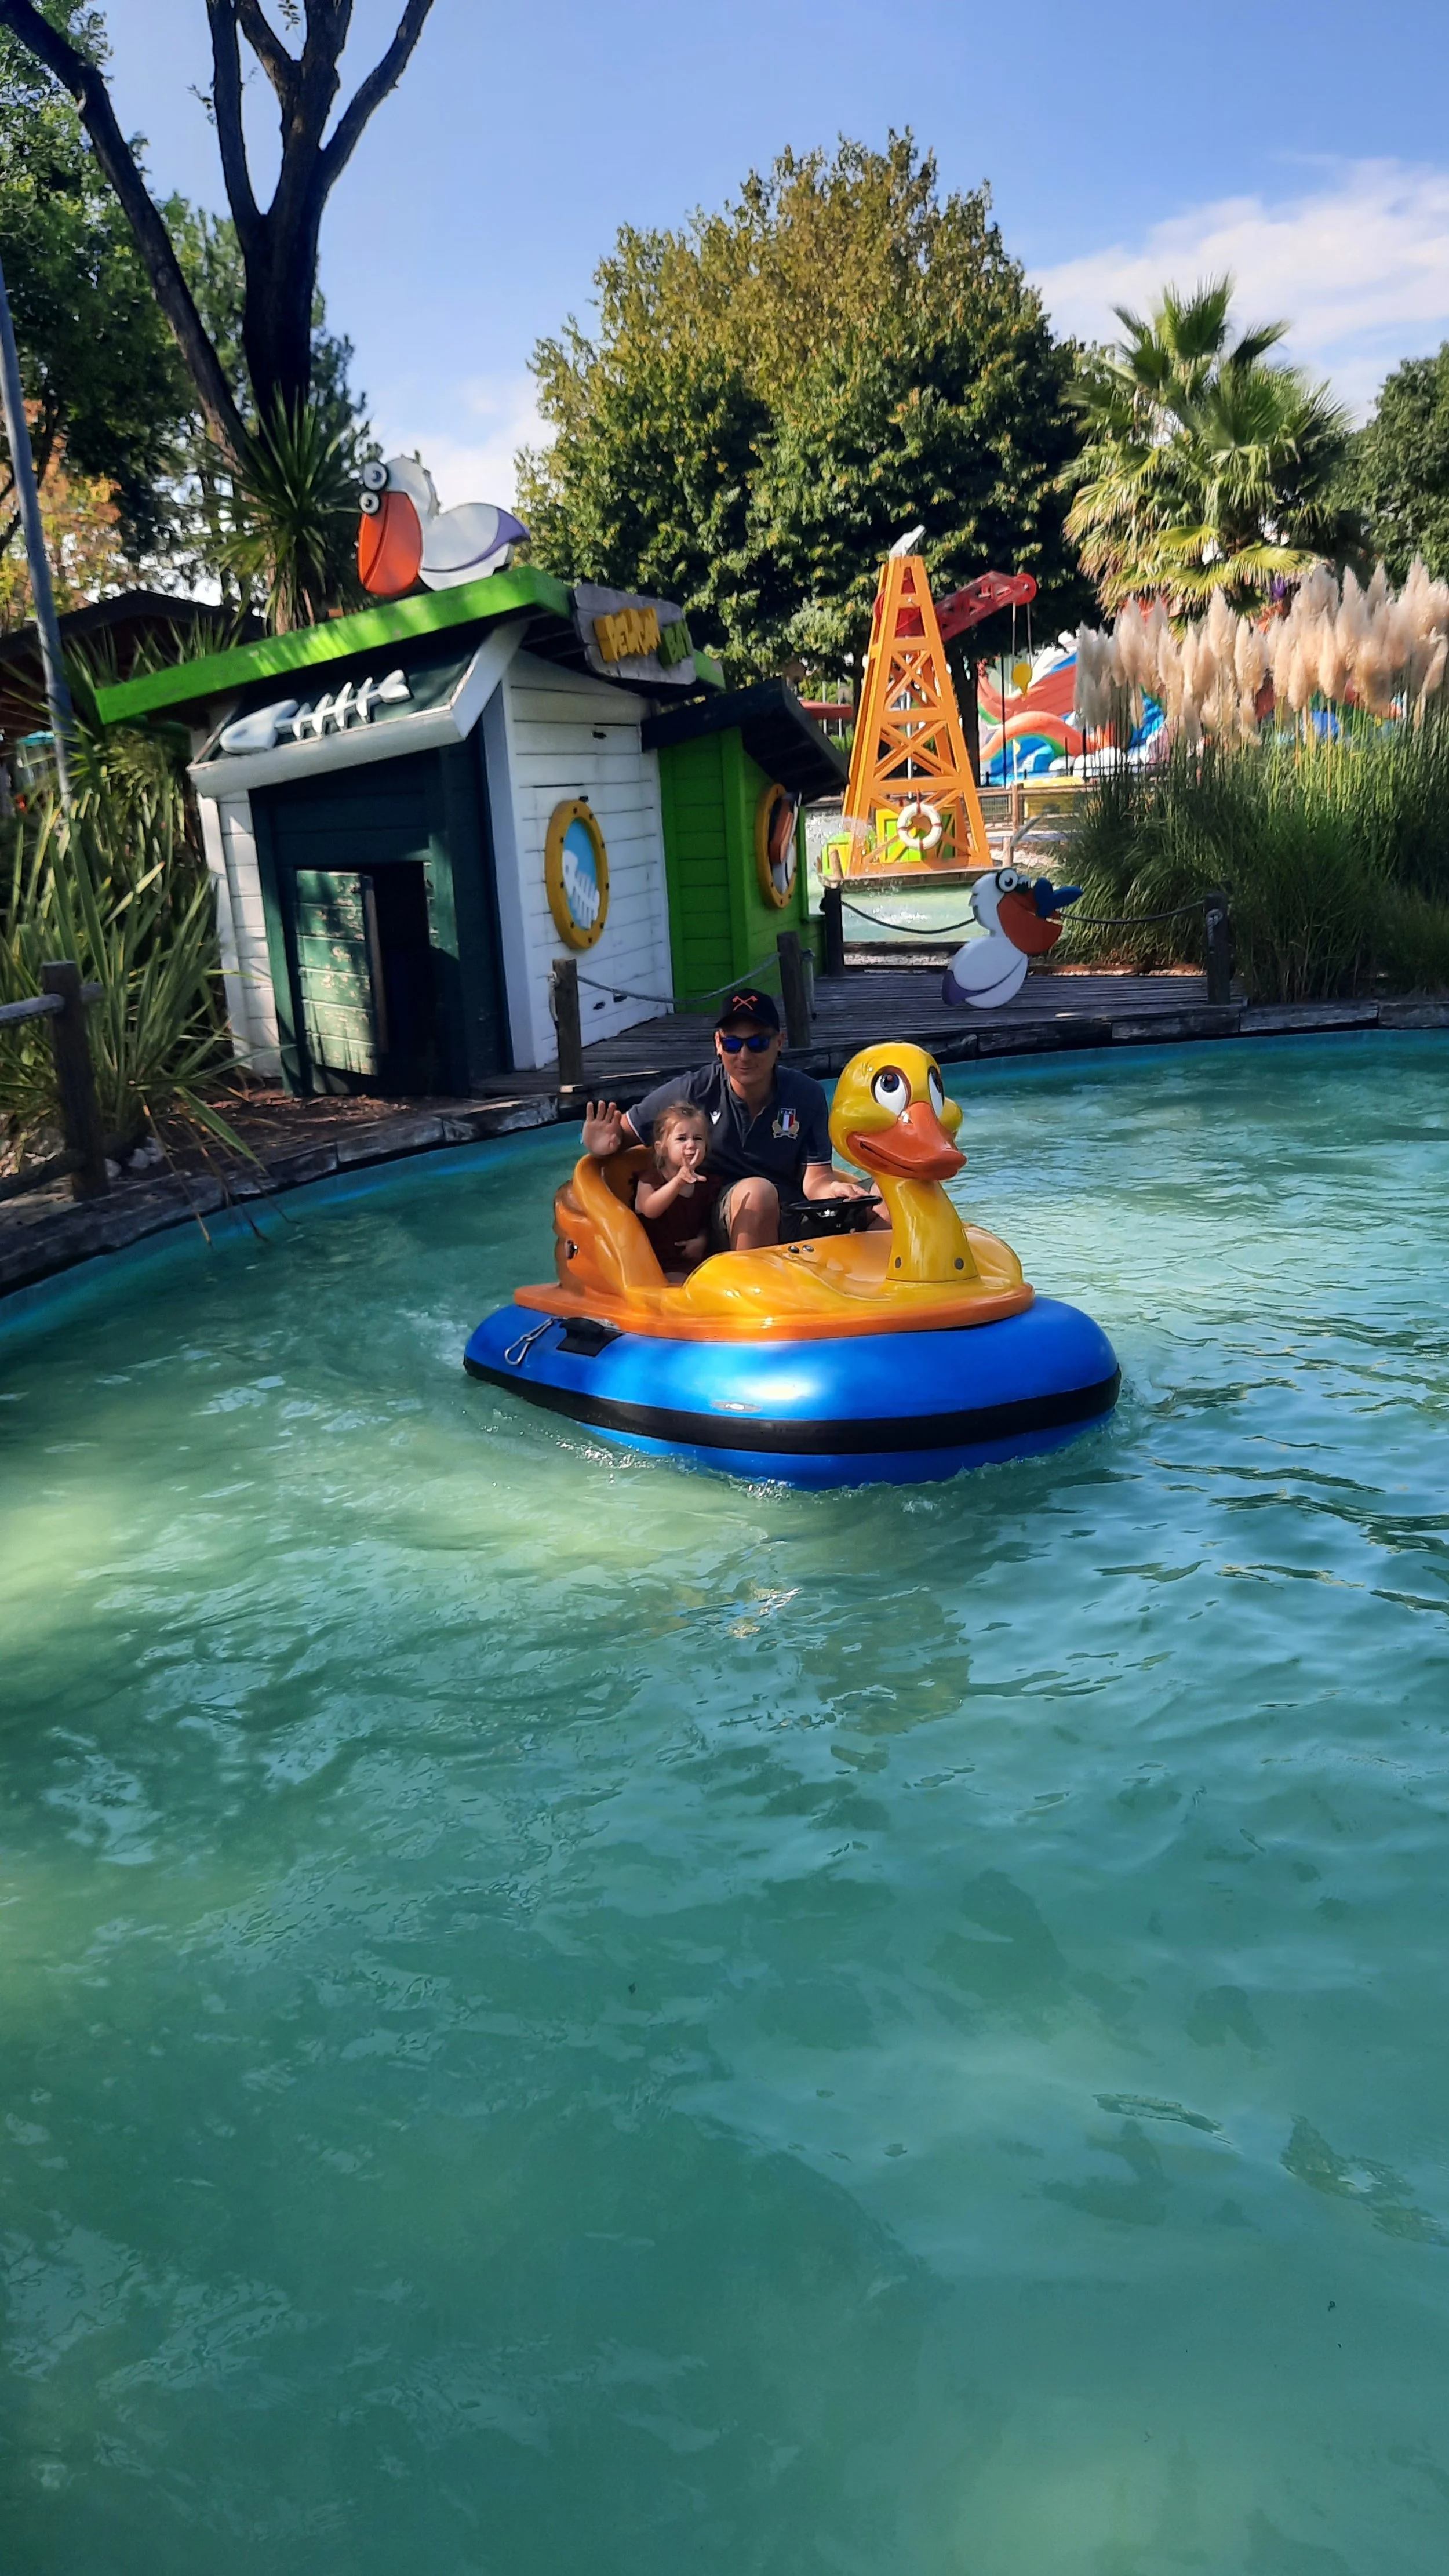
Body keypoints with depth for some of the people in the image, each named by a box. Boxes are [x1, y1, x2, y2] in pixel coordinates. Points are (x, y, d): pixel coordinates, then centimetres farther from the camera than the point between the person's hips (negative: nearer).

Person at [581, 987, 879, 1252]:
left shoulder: (806, 1095, -2)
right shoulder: (692, 1093, -7)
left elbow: (815, 1178, -4)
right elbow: (623, 1132, 2)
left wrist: (832, 1189, -29)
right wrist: (603, 1145, -23)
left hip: (792, 1217, 3)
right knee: (756, 1191, -36)